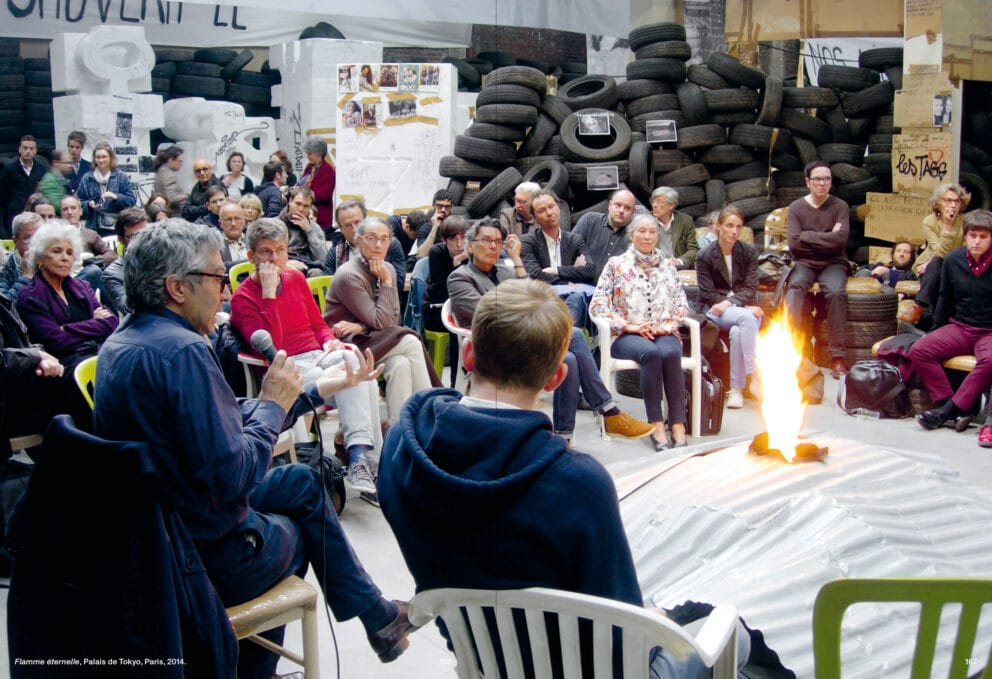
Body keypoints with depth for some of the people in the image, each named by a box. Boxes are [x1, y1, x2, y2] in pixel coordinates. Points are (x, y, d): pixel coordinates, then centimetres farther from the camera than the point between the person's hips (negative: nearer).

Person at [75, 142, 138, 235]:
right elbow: (79, 202, 11)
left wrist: (115, 197, -16)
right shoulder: (87, 178, 8)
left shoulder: (122, 177, 4)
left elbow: (132, 200, -1)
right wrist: (89, 204, -10)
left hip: (118, 228, -1)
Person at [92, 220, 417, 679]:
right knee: (293, 534, 22)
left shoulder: (121, 344, 4)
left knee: (303, 482, 21)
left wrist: (317, 388, 8)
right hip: (208, 555, -8)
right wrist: (274, 404, -13)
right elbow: (231, 476, -29)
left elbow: (224, 425, 5)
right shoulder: (183, 350, -26)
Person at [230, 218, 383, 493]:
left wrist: (330, 342, -1)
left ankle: (361, 454, -33)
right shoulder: (243, 298, -3)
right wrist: (269, 293, -18)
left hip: (318, 356, 5)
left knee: (351, 359, -31)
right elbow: (271, 347, -16)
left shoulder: (296, 278, 15)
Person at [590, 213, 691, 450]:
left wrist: (665, 326, -5)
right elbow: (597, 305, 1)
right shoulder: (616, 265, 9)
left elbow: (682, 306, 14)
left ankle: (678, 427, -38)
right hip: (627, 336, -2)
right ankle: (656, 426, -35)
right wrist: (630, 326, -9)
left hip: (664, 333, 2)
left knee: (670, 353, -34)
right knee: (650, 353, -36)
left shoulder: (668, 267, 18)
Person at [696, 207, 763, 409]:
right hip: (715, 310, -2)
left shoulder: (749, 252, 7)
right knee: (746, 317, -35)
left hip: (744, 308, 2)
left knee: (737, 331, -34)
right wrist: (745, 308, -14)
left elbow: (751, 288, 0)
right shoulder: (704, 257, 0)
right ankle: (753, 375, -37)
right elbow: (708, 294, -5)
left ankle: (736, 389, -27)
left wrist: (729, 302, -20)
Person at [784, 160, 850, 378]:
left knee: (836, 291, -32)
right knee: (794, 287, -33)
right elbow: (793, 243, -8)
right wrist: (826, 239, -6)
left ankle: (837, 356, -29)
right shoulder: (796, 207, 4)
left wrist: (808, 236, -9)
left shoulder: (840, 206, 4)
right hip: (804, 263, 0)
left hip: (833, 264, 0)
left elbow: (840, 240, -12)